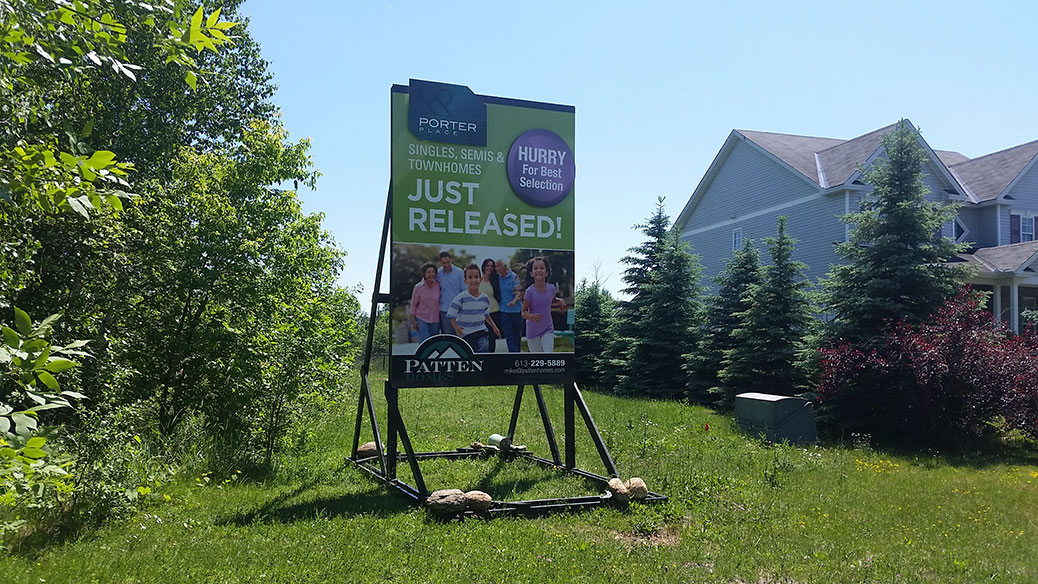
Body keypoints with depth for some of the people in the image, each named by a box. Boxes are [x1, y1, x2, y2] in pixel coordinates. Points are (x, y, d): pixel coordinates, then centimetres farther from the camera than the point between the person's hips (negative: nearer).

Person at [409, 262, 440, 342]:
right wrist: (413, 321, -4)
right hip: (421, 319, -3)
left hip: (435, 320, 3)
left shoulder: (438, 286, -1)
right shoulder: (418, 287, -7)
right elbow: (413, 305, -1)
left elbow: (440, 302, 8)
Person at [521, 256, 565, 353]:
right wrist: (532, 316, -35)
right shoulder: (529, 291, -16)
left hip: (548, 329, 2)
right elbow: (524, 313, -13)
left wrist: (560, 301, -4)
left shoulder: (551, 288, -6)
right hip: (533, 330, -2)